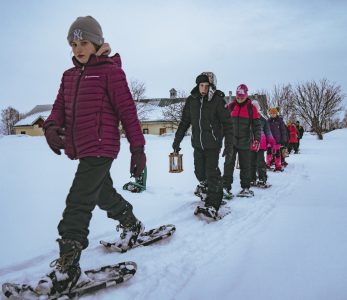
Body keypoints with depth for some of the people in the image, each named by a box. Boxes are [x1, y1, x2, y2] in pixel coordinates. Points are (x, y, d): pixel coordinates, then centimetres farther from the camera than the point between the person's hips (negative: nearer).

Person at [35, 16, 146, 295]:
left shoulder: (110, 71, -5)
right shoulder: (69, 76, 16)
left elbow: (127, 110, -8)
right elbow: (60, 107, 12)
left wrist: (138, 148, -11)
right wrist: (52, 126, -12)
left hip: (101, 147, -8)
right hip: (81, 148, 8)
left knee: (78, 203, -12)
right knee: (104, 194, 22)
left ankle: (67, 268, -5)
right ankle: (132, 225, 46)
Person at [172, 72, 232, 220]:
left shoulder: (218, 100, -9)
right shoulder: (191, 100, 2)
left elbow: (226, 123, -8)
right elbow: (184, 122, 11)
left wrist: (229, 143, -14)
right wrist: (177, 140, 11)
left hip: (213, 144, -4)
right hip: (197, 144, 4)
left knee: (212, 173, -9)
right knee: (199, 171, 10)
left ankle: (212, 205, -7)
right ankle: (204, 185, 40)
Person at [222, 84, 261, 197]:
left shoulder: (251, 108, 0)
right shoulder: (231, 106, 6)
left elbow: (256, 125, -1)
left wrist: (257, 139, -11)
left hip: (245, 142, -2)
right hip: (231, 141, 2)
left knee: (245, 165, 5)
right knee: (229, 164, 2)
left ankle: (246, 188, 14)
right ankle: (226, 186, 7)